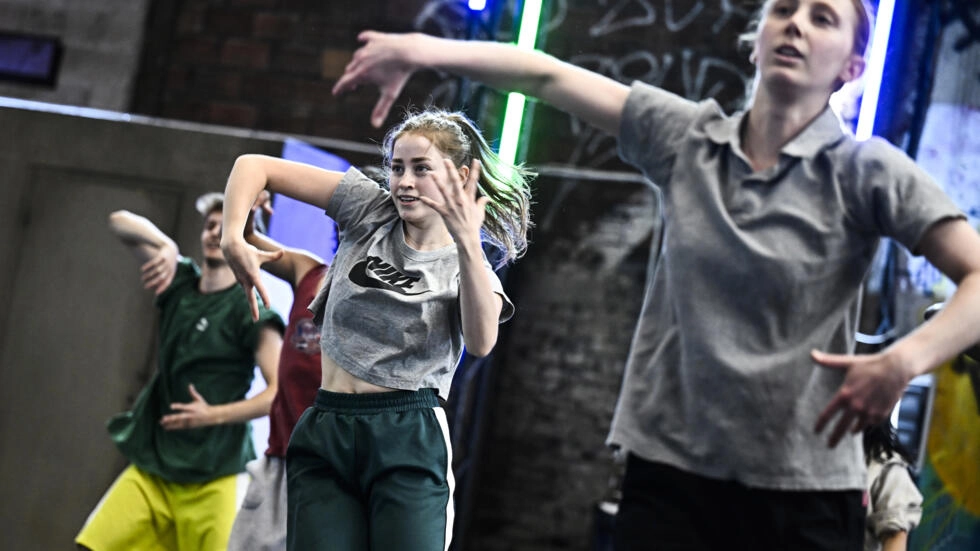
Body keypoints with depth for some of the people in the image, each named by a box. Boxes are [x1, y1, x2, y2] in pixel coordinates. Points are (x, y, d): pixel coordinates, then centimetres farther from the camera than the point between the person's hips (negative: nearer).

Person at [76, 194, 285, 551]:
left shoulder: (249, 310, -7)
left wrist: (215, 414, -16)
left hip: (212, 475, -6)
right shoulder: (179, 281, 9)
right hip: (152, 464, 6)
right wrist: (166, 247, -10)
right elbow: (120, 222, 8)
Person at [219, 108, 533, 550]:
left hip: (407, 439, -2)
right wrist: (234, 239, -12)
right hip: (324, 434, 2)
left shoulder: (468, 267, 4)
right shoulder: (370, 209, 7)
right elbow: (254, 165, 5)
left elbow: (480, 342, -20)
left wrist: (467, 242, -30)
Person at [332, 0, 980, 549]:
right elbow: (548, 76, 0)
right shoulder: (686, 135, 4)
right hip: (669, 470, 2)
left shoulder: (866, 171, -6)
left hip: (802, 491, -2)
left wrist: (904, 360, -29)